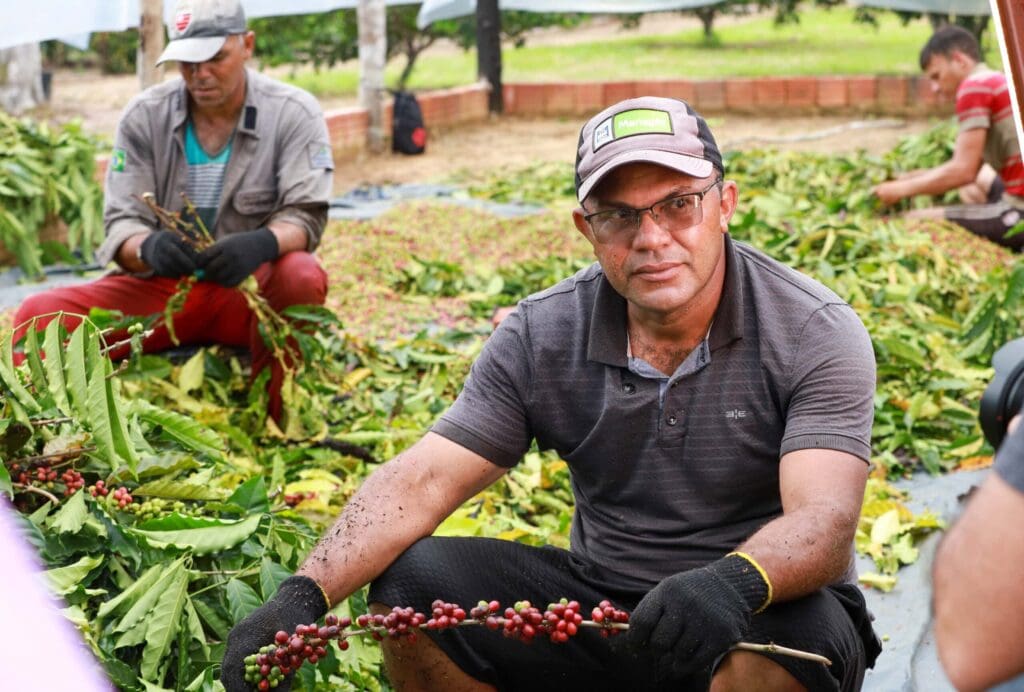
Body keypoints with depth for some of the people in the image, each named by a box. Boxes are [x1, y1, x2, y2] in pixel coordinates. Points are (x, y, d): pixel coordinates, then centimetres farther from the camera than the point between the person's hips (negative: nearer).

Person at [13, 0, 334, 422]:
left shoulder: (294, 113, -7)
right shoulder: (144, 116, -3)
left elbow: (305, 216, -13)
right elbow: (120, 223, -6)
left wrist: (263, 243, -38)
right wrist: (148, 248, -32)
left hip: (252, 284, -1)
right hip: (160, 285, 2)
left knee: (302, 278, -36)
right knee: (42, 314, -21)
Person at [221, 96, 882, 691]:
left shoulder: (815, 335, -14)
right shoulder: (541, 336, -4)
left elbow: (824, 524, -26)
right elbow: (422, 481, -10)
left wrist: (735, 583, -50)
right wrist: (305, 594, -26)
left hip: (762, 606, -3)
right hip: (601, 601, 3)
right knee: (408, 584, -14)